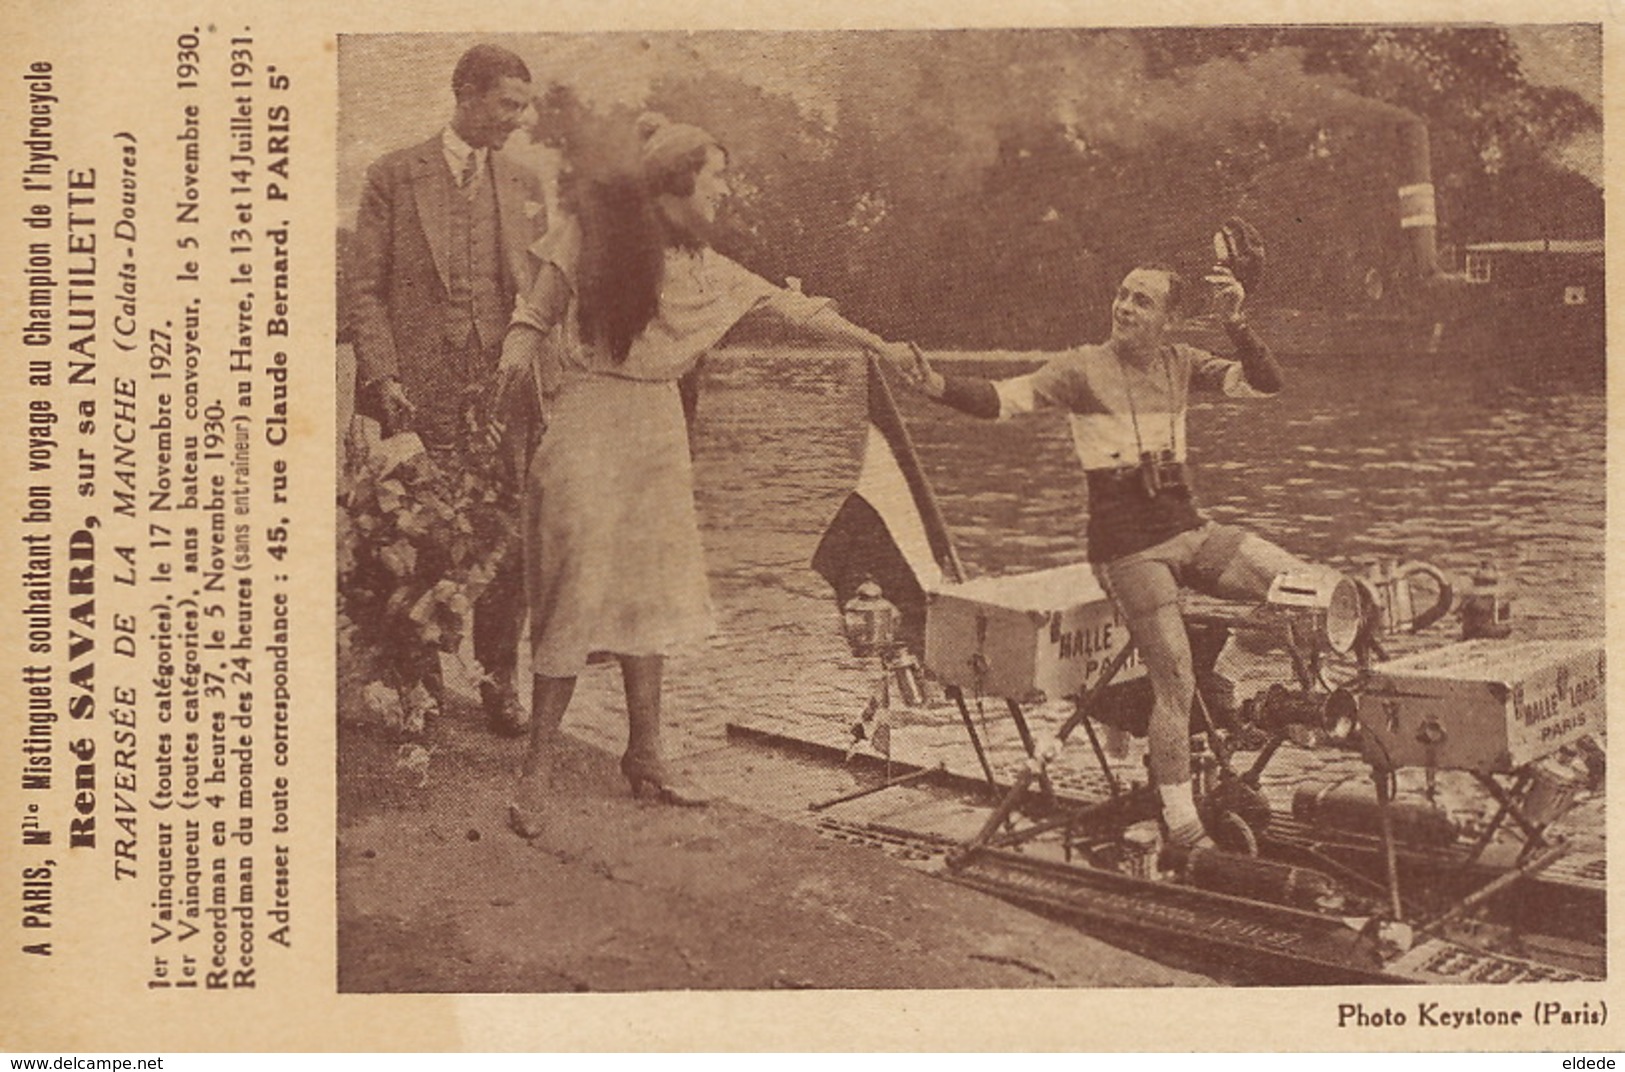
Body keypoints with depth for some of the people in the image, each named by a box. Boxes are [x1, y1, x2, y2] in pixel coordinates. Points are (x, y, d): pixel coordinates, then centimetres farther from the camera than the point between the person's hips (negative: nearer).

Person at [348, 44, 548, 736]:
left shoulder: (524, 184, 14)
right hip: (419, 386, -3)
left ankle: (499, 679, 16)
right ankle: (418, 683, 14)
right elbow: (366, 288, 2)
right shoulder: (394, 177, 3)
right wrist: (381, 376, -9)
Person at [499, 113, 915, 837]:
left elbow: (787, 306, 15)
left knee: (651, 589, 7)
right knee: (576, 588, -10)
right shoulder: (592, 232, -2)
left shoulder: (700, 264, 12)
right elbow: (537, 311, 2)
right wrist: (519, 348, -20)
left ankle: (645, 755, 15)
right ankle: (538, 766, -4)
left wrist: (878, 345, 15)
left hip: (657, 429, 6)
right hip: (588, 420, -6)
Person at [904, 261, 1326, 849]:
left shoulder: (1180, 363, 8)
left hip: (1189, 530, 5)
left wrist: (1236, 324, -13)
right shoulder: (1084, 368, -6)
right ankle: (1182, 827, 4)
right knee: (1175, 684, -9)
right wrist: (941, 386, -34)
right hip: (1127, 545, -5)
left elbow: (1263, 383, 3)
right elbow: (1005, 397, -16)